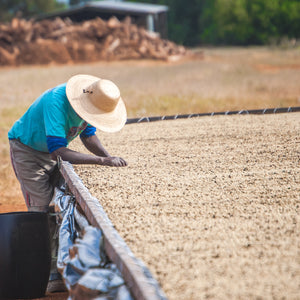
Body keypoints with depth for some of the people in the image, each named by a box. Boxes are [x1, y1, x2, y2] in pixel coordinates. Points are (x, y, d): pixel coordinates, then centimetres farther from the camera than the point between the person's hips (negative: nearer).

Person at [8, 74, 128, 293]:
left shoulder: (90, 102, -15)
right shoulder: (56, 102, -39)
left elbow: (88, 135, 0)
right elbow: (58, 152, -43)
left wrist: (109, 157, -19)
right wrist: (102, 160, -45)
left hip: (54, 149, 7)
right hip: (27, 149, -7)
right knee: (41, 209, -13)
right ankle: (53, 276, -13)